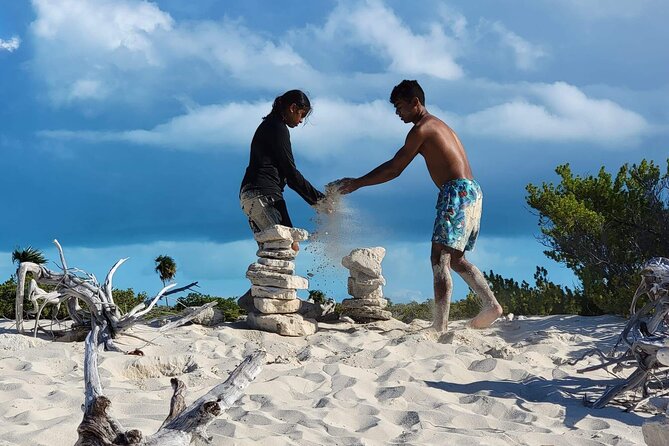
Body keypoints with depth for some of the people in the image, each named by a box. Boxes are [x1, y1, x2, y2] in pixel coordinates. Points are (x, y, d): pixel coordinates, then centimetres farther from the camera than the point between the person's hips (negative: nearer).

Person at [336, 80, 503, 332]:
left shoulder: (421, 129, -4)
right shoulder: (439, 126, 25)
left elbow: (393, 170, -4)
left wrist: (357, 183, 4)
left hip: (457, 192, -10)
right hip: (472, 191, 10)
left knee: (440, 258, -11)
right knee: (455, 259, 18)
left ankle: (440, 327, -17)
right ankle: (491, 305, 12)